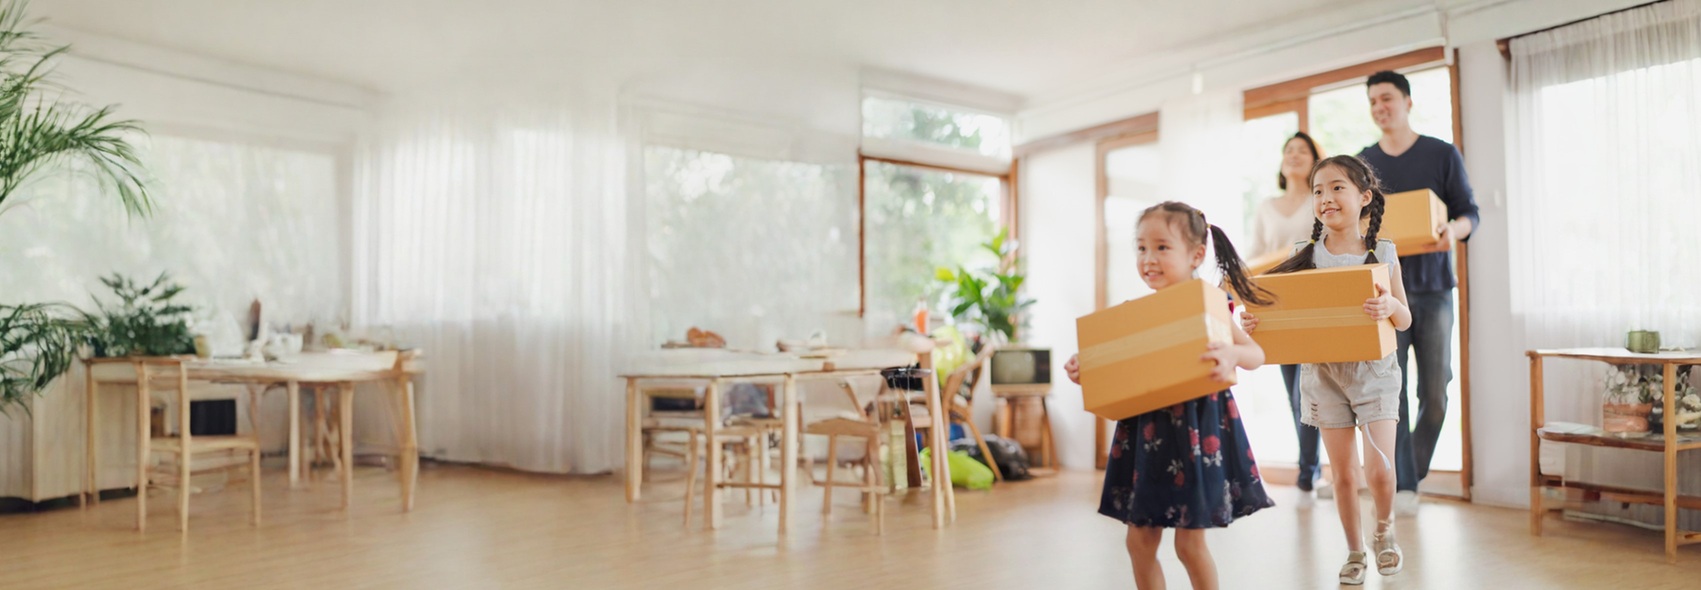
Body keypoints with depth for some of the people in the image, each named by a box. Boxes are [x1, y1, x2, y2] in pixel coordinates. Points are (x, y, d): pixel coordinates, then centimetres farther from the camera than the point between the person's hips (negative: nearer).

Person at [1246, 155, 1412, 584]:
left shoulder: (1382, 253, -3)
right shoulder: (1307, 256, -3)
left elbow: (1405, 320, 0)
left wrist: (1390, 306, -23)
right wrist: (1251, 322, -21)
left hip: (1374, 371, -1)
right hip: (1325, 372, 1)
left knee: (1379, 471, -7)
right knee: (1342, 473, 6)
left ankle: (1385, 530, 25)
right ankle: (1355, 552, 25)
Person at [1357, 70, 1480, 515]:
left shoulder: (1442, 154, 4)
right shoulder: (1363, 163, 9)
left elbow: (1469, 213, 3)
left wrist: (1453, 229, -19)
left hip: (1432, 287, -1)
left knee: (1435, 394, 1)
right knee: (1390, 390, -5)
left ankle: (1413, 472, 22)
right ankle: (1403, 486, 1)